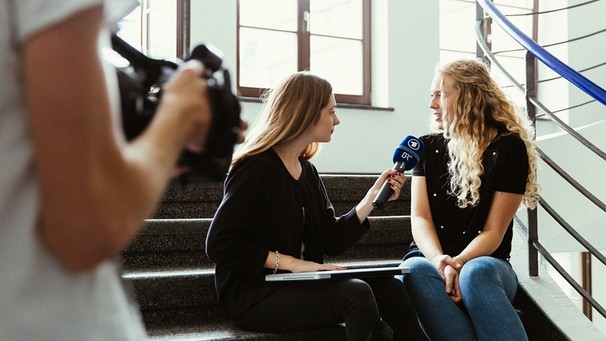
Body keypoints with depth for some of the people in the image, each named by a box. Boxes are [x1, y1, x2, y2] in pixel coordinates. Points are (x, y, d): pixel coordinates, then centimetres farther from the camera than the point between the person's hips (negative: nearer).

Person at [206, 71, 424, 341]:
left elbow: (332, 240, 10)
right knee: (355, 293, -27)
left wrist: (373, 197, 4)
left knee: (387, 286, -11)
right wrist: (292, 263, -21)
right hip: (253, 294, -8)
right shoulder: (257, 168, -12)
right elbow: (219, 245, -18)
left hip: (300, 286, 8)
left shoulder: (306, 170, 13)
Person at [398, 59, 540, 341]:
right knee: (416, 270, -35)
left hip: (485, 261, -2)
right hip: (430, 258, 3)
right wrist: (439, 260, -22)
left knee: (476, 273, -39)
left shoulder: (509, 148, -1)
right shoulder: (428, 147, 9)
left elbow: (493, 232, -6)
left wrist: (458, 264, -24)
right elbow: (420, 218, -1)